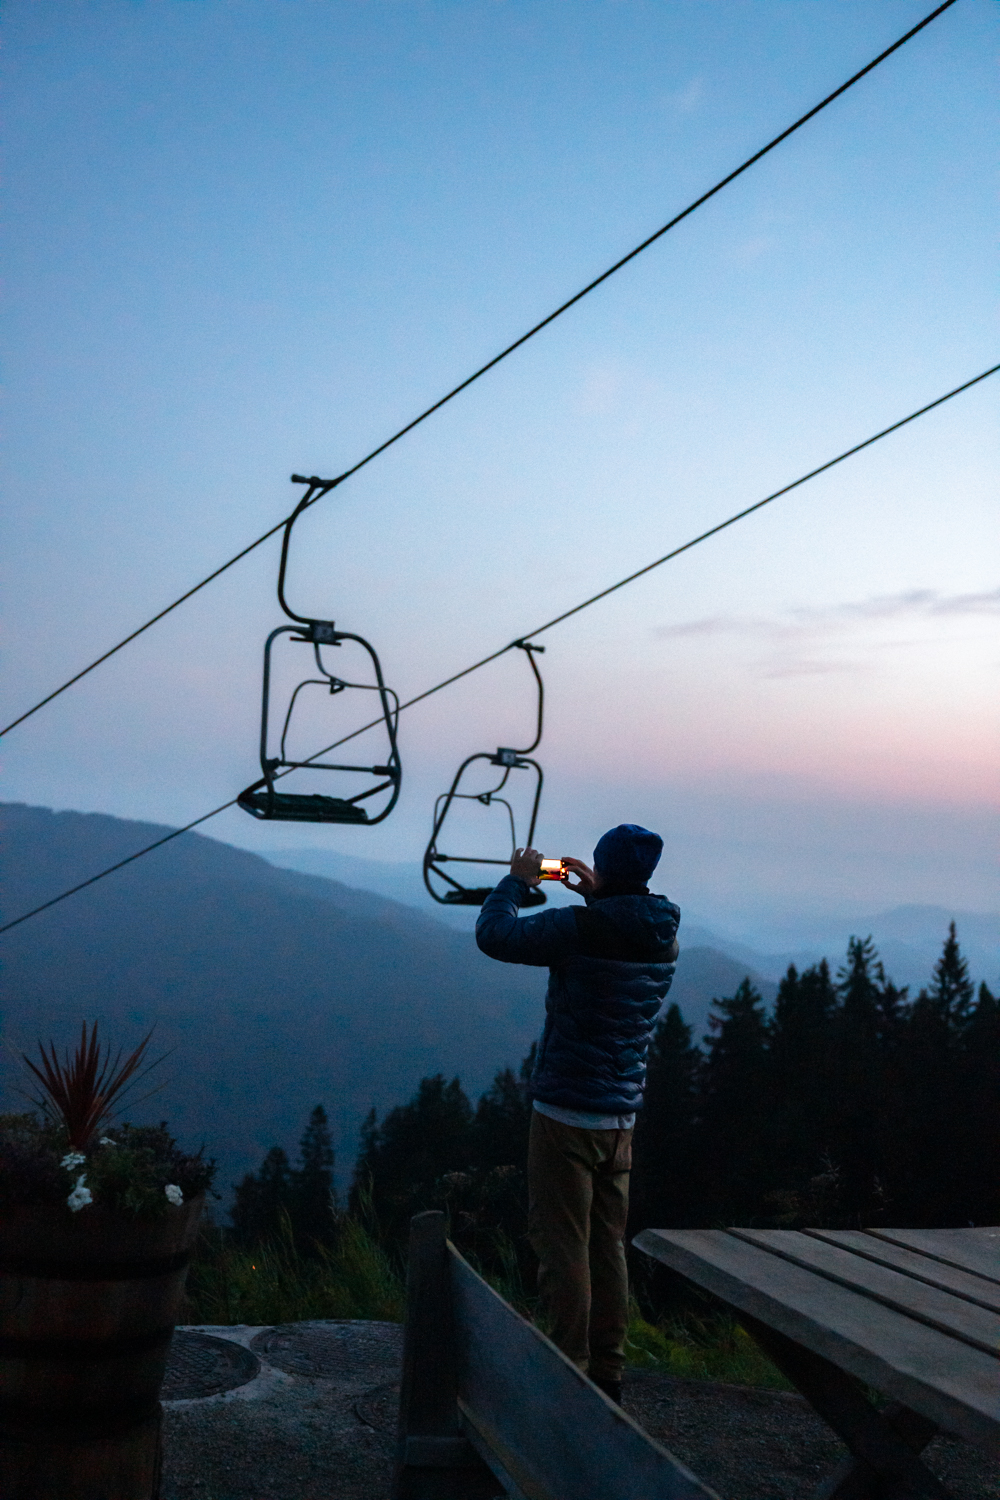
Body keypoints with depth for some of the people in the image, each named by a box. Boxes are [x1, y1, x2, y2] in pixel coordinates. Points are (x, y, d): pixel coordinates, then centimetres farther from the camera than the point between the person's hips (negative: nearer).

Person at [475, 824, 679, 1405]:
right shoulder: (664, 937, 4)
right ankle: (608, 1372, 23)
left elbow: (494, 934, -12)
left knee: (563, 1247, 0)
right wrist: (598, 895, 21)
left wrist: (517, 881, 3)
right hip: (622, 1116, 7)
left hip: (567, 1113, -7)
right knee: (608, 1245, 15)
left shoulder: (580, 927, -18)